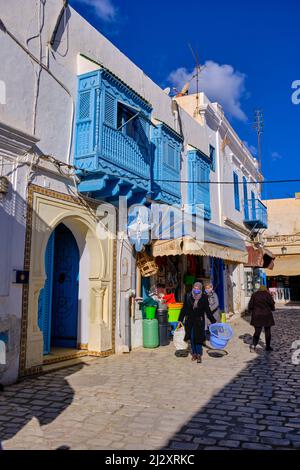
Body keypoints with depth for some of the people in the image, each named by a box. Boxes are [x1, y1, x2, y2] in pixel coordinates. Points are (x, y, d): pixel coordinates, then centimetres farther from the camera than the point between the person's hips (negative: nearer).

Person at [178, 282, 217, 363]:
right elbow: (184, 309, 1)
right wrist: (180, 320, 1)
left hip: (199, 321, -2)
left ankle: (199, 355, 11)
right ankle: (194, 353, 24)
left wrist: (213, 321, 1)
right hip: (189, 321, 2)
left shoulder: (204, 298, -8)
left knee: (199, 338, -1)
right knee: (192, 338, 9)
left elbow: (207, 311, 0)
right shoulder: (188, 297, -6)